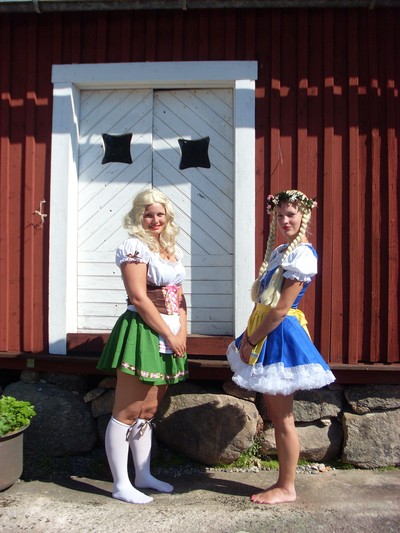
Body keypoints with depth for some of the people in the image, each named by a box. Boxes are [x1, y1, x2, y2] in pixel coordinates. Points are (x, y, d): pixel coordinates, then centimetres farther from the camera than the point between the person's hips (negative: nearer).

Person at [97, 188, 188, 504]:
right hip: (143, 334, -8)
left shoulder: (173, 251, 16)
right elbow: (139, 298, -16)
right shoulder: (136, 248, -8)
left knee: (148, 410, 16)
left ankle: (144, 475, 29)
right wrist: (169, 335, -13)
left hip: (169, 338, 8)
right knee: (127, 412, 1)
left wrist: (182, 333, 1)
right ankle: (121, 485, 14)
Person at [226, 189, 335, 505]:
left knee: (282, 417, 3)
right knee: (275, 414, 16)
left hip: (280, 336, -9)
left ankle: (287, 488, 20)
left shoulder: (302, 254, -14)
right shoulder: (279, 251, 14)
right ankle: (284, 481, 30)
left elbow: (281, 308, -18)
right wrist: (250, 336, 5)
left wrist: (250, 340, -12)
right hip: (265, 334, 9)